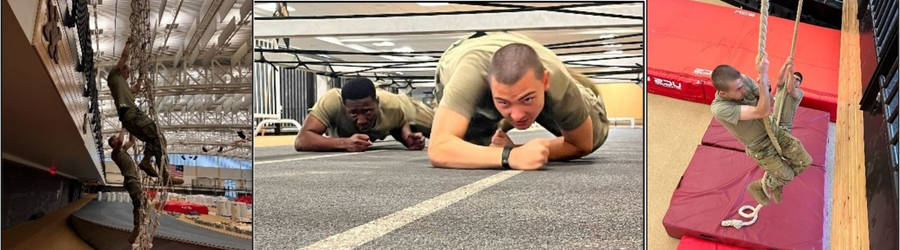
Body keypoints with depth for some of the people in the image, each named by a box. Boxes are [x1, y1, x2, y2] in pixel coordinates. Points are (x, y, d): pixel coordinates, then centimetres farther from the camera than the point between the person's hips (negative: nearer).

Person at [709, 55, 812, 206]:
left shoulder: (743, 79, -20)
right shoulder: (719, 108, -37)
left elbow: (770, 104, -6)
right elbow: (762, 112, -41)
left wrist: (765, 87, -31)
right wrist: (762, 75, -47)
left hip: (773, 131, 5)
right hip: (760, 147, -5)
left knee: (804, 160, 10)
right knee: (787, 175, 9)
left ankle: (774, 183, 35)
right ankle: (758, 186, 38)